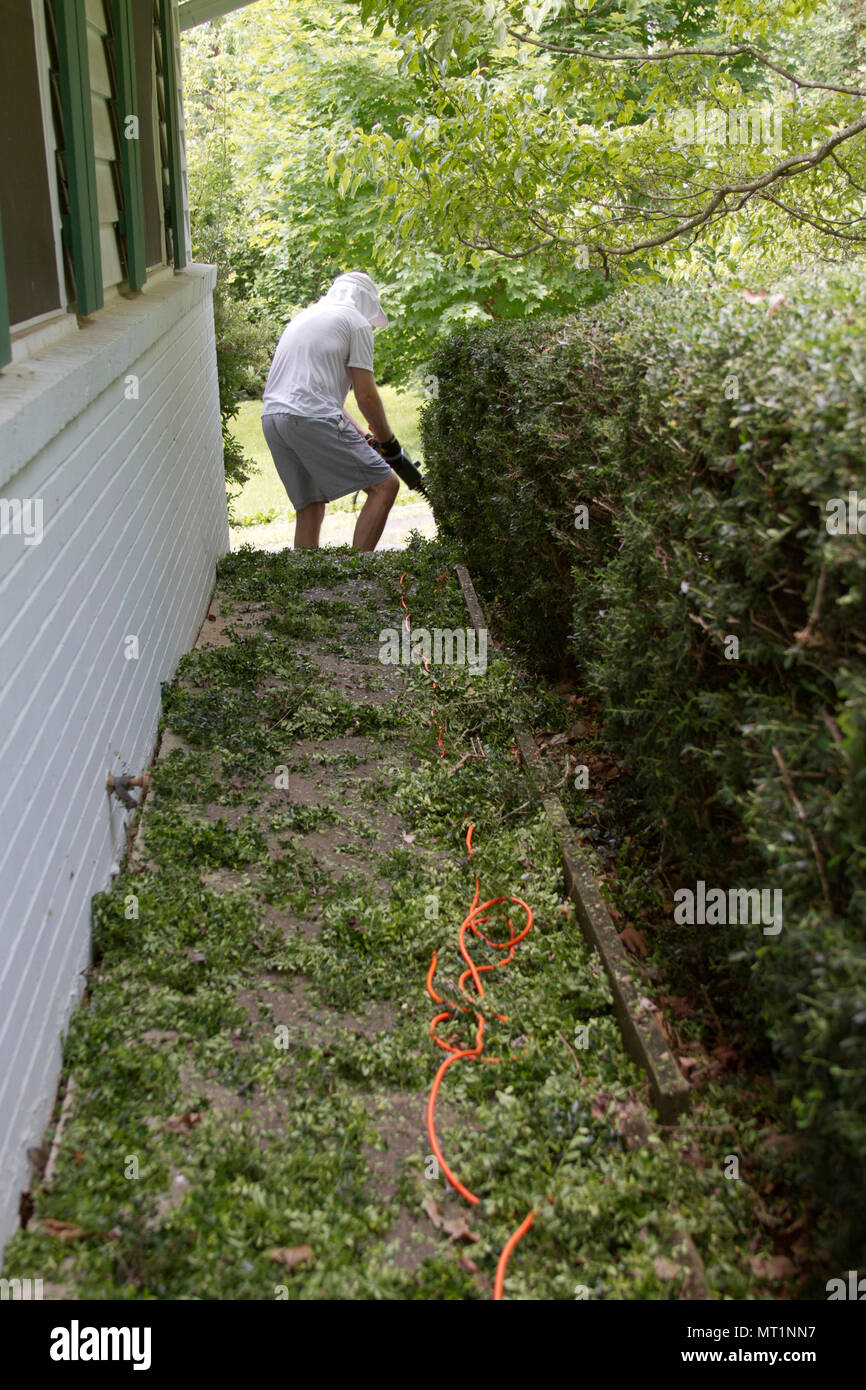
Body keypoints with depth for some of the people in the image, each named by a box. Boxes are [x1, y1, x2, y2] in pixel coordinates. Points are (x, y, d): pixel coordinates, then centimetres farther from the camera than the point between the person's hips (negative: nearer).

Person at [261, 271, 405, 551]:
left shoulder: (303, 317, 31)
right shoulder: (356, 321, 7)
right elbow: (366, 395, 0)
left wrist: (361, 434, 29)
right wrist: (388, 441, 13)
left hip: (271, 416, 8)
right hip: (311, 418, -8)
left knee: (310, 506, 15)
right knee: (384, 485, -5)